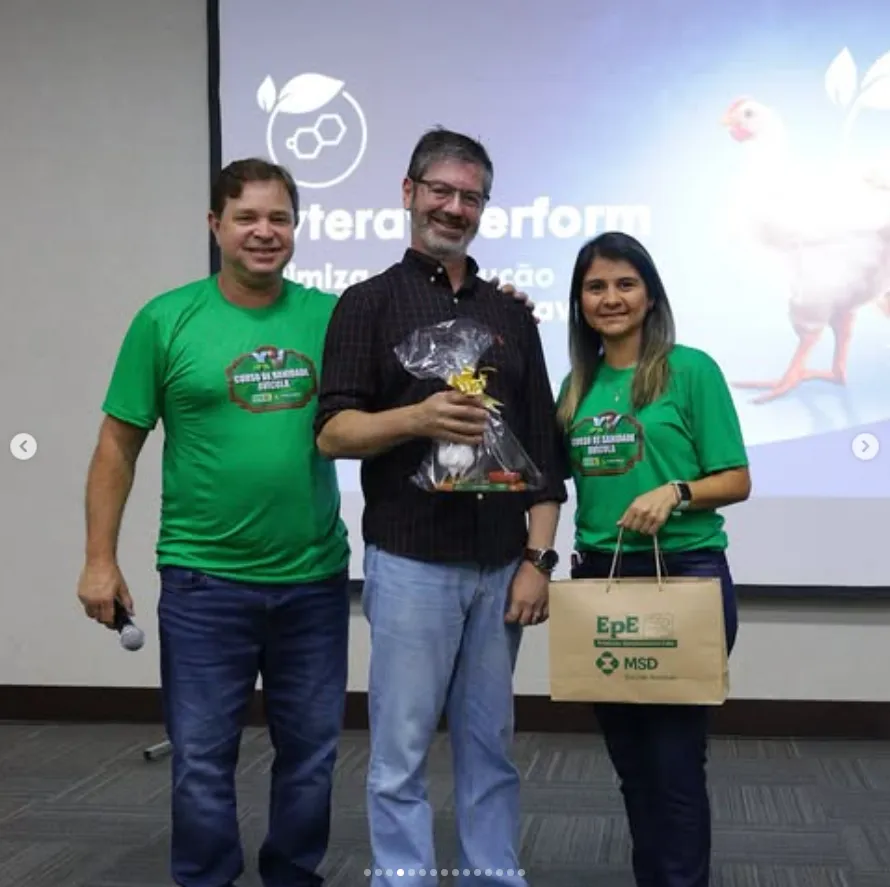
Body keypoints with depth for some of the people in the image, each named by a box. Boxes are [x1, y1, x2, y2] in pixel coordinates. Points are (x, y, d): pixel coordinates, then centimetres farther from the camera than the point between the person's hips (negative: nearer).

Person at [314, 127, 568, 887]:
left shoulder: (511, 313, 11)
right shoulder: (370, 303, 1)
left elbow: (544, 447, 9)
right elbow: (334, 432, -6)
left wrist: (539, 558, 1)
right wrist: (418, 418, -24)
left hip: (500, 565, 4)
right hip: (410, 562, -3)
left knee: (491, 746, 12)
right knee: (402, 752, 1)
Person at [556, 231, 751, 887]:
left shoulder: (691, 370, -5)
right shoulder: (577, 384, 9)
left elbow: (736, 481, -6)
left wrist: (675, 492, -23)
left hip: (684, 577, -5)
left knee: (674, 762, -2)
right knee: (630, 760, 14)